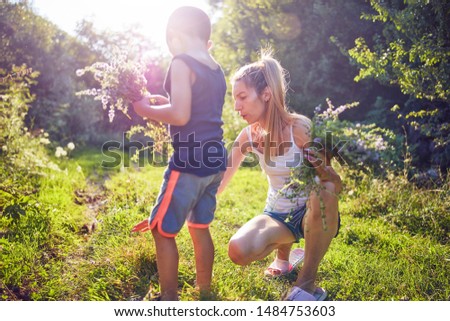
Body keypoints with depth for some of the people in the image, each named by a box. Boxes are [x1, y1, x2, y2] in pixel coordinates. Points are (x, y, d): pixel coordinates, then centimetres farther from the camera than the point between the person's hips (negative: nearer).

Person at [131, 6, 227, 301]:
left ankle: (169, 298, 12)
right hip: (214, 158, 9)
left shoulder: (182, 63, -11)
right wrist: (164, 103, 20)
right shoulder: (217, 69, 14)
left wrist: (146, 109, -5)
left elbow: (180, 116, -21)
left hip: (190, 159, -8)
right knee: (200, 228, 18)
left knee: (162, 230, 4)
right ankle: (204, 290, 28)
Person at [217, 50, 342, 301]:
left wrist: (319, 166, -39)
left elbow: (337, 184, -17)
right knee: (238, 251, -28)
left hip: (312, 214, -3)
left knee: (324, 191, -39)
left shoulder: (300, 128, -20)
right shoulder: (248, 136, -7)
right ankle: (284, 246, 8)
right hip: (277, 215, 3)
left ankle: (307, 283, -20)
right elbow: (218, 184, -1)